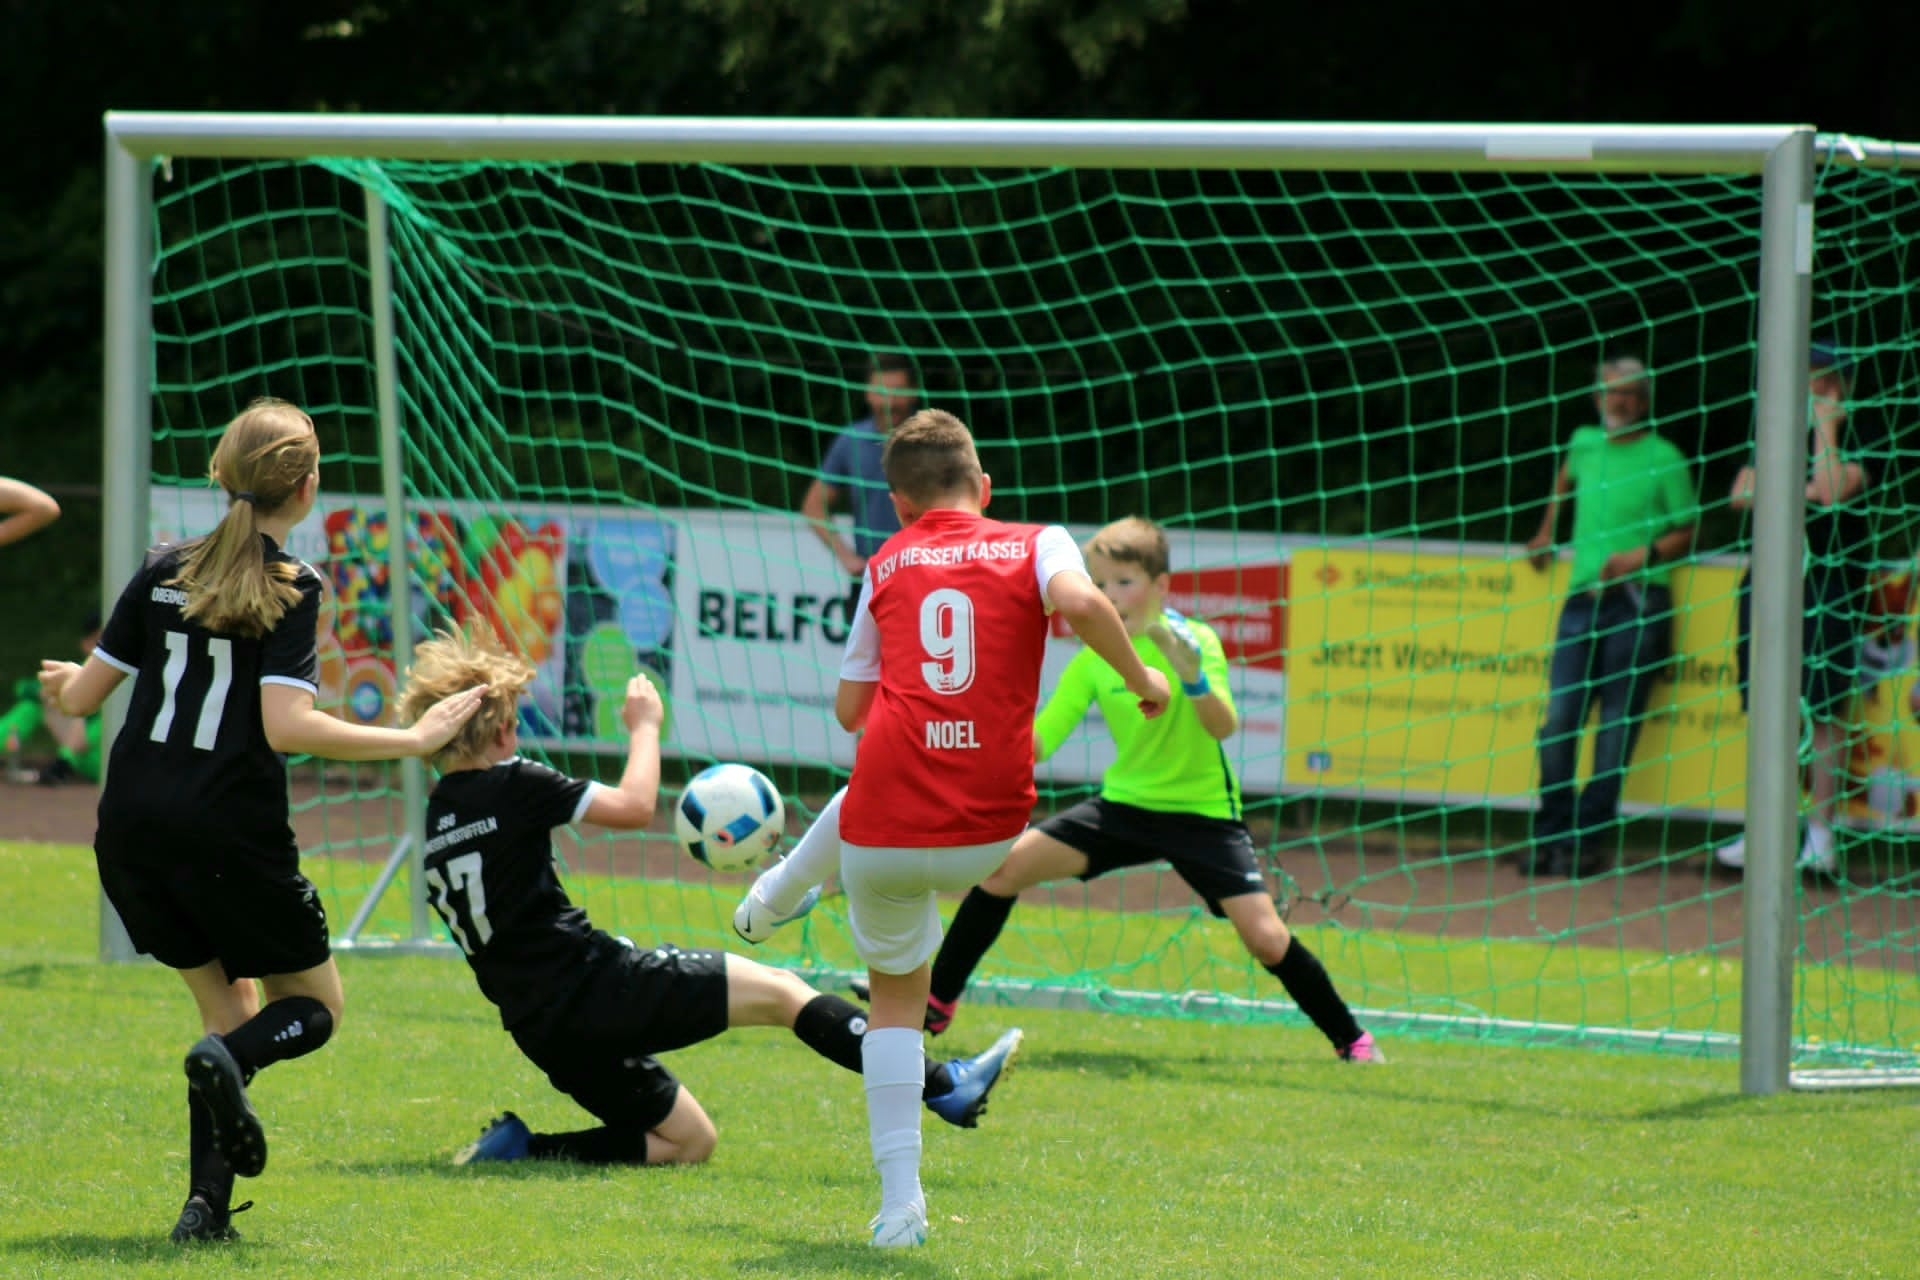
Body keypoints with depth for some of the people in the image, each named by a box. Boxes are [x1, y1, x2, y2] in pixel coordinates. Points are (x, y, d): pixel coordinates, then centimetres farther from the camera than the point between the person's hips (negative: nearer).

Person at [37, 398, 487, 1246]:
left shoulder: (164, 572, 7)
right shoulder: (293, 589, -7)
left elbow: (83, 695, 9)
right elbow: (287, 727, -18)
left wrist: (61, 684, 33)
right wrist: (414, 741, -13)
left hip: (132, 833, 5)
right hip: (230, 836, -5)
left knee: (228, 1008, 20)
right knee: (313, 1006, 14)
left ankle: (206, 1200, 2)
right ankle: (230, 1057, -21)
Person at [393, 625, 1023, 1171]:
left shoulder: (434, 824, 14)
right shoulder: (513, 785, -9)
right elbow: (634, 806, -9)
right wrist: (645, 726, 7)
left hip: (541, 1029, 8)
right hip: (593, 984, -8)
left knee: (689, 1142, 17)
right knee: (777, 991, 0)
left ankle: (521, 1146, 2)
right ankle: (943, 1088, -3)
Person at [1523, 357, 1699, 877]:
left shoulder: (1664, 459, 0)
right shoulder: (1585, 443, 14)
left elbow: (1687, 532, 3)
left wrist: (1644, 555, -12)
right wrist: (1547, 532, 30)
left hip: (1638, 602, -4)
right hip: (1583, 597, 5)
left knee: (1617, 722, -4)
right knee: (1559, 719, -3)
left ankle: (1588, 838, -2)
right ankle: (1550, 834, 3)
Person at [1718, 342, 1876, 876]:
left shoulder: (1855, 438, 0)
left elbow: (1832, 492, -18)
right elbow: (1743, 493, 5)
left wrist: (1826, 429, -13)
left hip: (1831, 585, -5)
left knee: (1827, 711, -6)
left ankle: (1820, 833, -4)